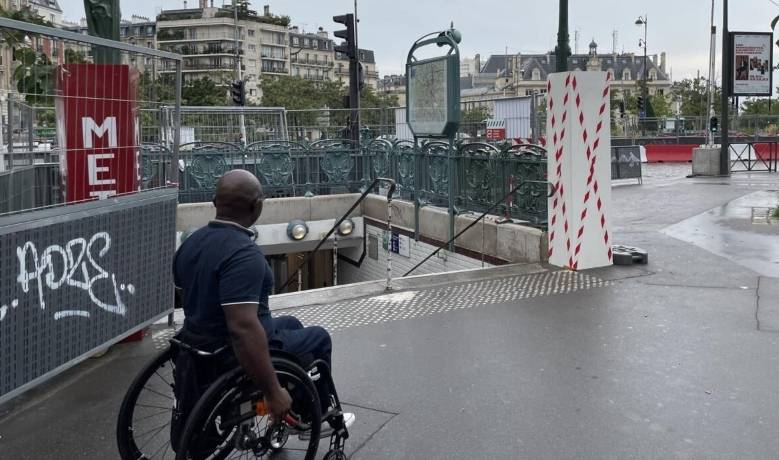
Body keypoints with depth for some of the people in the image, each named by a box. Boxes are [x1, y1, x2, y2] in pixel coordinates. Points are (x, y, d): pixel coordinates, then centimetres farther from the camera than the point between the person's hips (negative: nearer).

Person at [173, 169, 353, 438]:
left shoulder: (191, 243, 0)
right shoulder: (243, 254, -29)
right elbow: (244, 328, -36)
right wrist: (273, 392, -30)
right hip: (234, 357, -8)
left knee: (290, 324, 29)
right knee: (318, 338, 16)